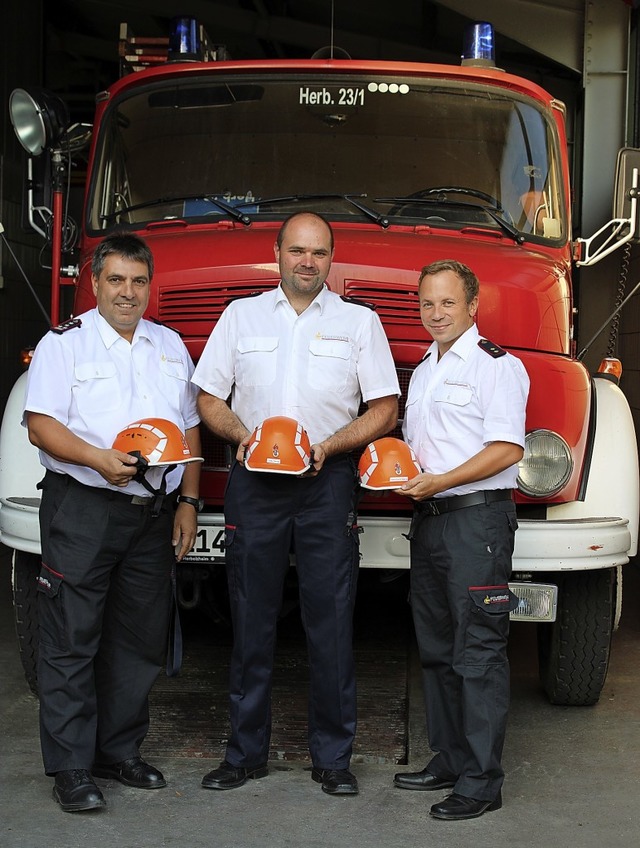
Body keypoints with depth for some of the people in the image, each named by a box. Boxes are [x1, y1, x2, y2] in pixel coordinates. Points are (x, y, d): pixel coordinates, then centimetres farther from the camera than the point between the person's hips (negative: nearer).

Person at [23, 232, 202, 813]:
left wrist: (188, 501, 9)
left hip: (153, 512, 5)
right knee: (72, 639, -4)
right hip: (82, 509, -5)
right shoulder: (65, 343, 0)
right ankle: (71, 768, 2)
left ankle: (120, 751, 22)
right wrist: (99, 459, -23)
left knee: (140, 639, 10)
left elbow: (189, 429, 17)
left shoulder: (170, 346, 15)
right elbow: (41, 424, -8)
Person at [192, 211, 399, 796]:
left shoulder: (359, 322, 8)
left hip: (327, 482, -1)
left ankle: (333, 756, 9)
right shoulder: (242, 315, 12)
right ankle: (246, 752, 16)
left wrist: (328, 445, -11)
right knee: (251, 618, 5)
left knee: (331, 621, -1)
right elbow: (209, 397, 11)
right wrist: (241, 434, -9)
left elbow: (385, 409, 4)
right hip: (253, 481, 1)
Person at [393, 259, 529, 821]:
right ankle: (449, 759, 25)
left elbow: (506, 448, -16)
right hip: (430, 521, 9)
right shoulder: (424, 372, 20)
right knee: (437, 647, 14)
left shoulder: (495, 365, -7)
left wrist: (440, 481, -22)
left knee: (478, 651, -7)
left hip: (478, 517, -9)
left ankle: (482, 781, -3)